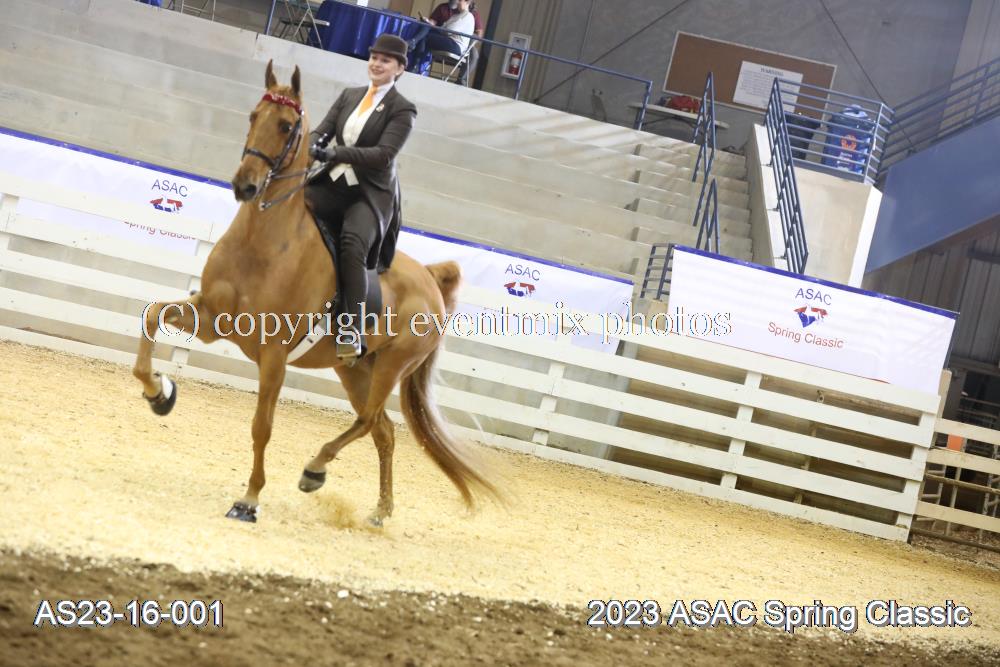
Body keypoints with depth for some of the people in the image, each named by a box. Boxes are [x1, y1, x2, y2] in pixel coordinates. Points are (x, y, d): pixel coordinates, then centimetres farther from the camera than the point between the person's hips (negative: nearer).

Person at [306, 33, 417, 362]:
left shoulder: (402, 109, -3)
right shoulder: (349, 96, 15)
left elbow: (384, 154, -15)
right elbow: (322, 131, 7)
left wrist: (336, 153, -26)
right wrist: (312, 149, -18)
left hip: (371, 193, -6)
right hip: (333, 184, 6)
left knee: (352, 244, -33)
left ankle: (353, 331, -34)